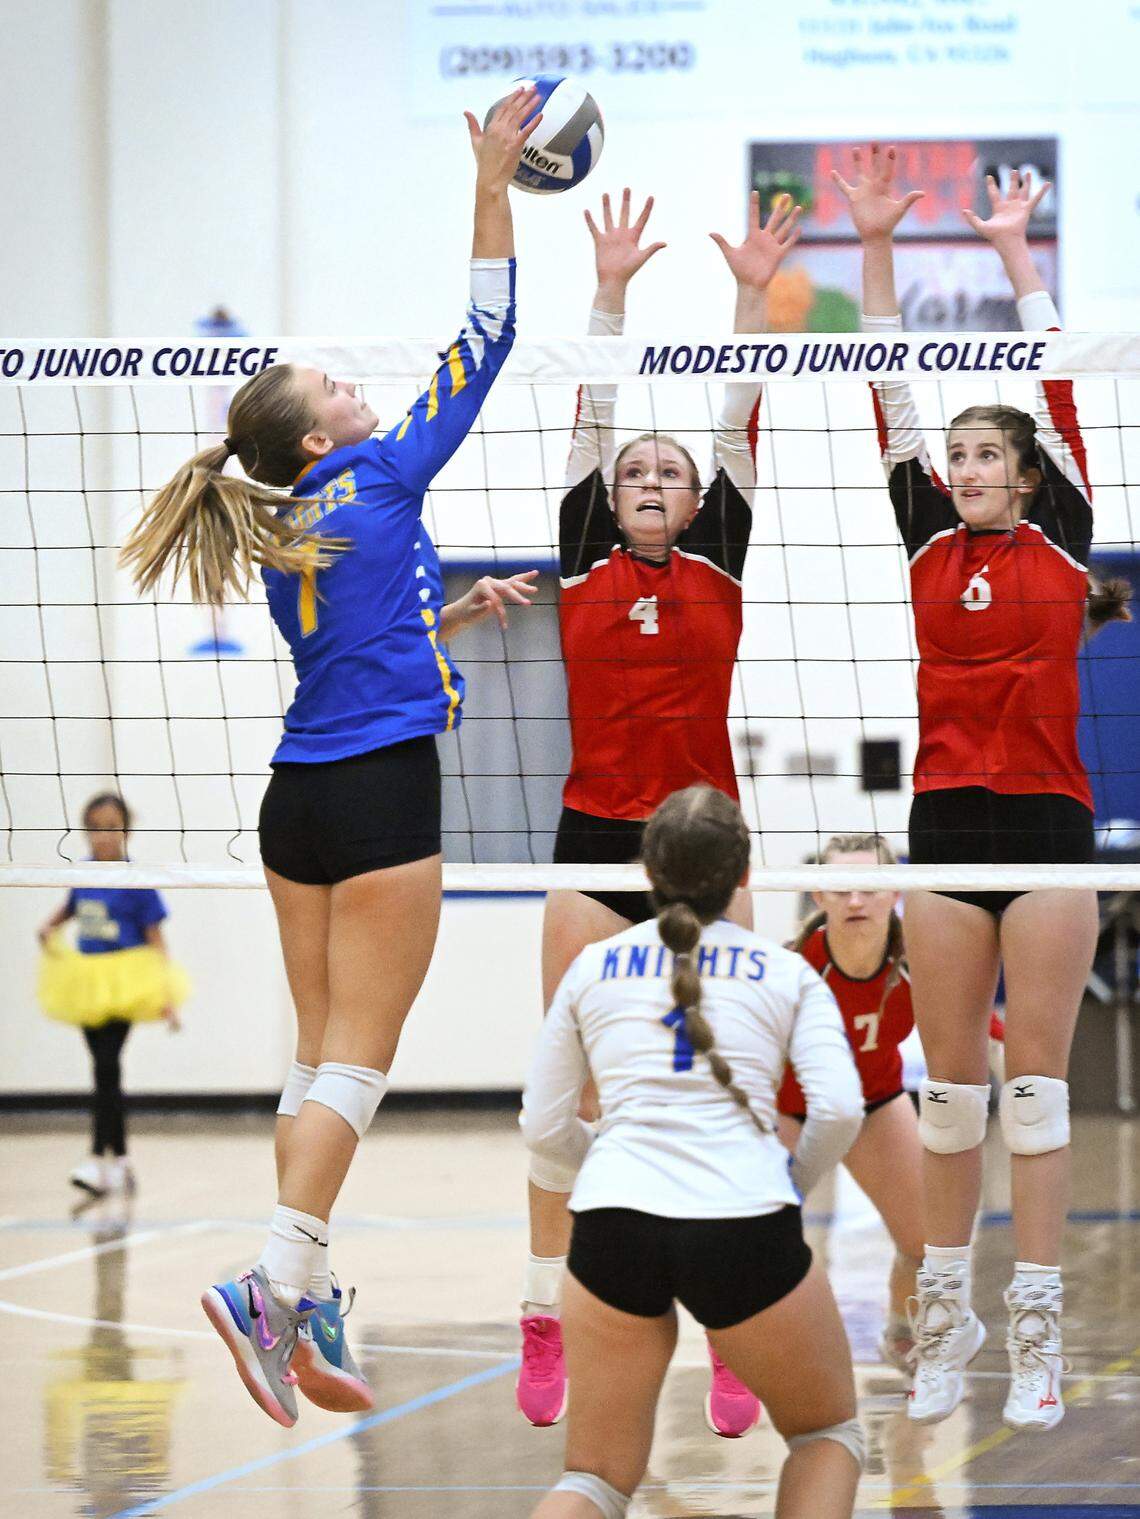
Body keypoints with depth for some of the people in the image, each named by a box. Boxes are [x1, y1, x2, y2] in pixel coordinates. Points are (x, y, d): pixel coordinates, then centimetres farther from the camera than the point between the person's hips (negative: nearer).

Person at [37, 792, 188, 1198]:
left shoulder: (136, 882, -10)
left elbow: (154, 940, -8)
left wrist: (166, 997, -13)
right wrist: (50, 927, 5)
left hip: (123, 988, -6)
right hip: (86, 984, 6)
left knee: (106, 1070, -14)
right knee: (106, 1075, 12)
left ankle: (100, 1159, -16)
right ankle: (120, 1159, 21)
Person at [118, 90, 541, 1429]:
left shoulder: (281, 538, 13)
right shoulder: (382, 479, -6)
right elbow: (486, 336, -3)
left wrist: (462, 611, 31)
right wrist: (492, 183, -1)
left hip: (301, 797, 7)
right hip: (384, 793, -7)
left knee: (321, 1053, 9)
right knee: (356, 1061, -9)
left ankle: (305, 1315, 7)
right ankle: (272, 1285, -20)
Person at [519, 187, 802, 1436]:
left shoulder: (718, 569, 7)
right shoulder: (584, 571, 6)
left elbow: (736, 421, 3)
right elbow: (593, 415, 4)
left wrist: (753, 292, -3)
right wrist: (610, 287, -1)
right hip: (596, 840, 0)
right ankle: (547, 1333, 4)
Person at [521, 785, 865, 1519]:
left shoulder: (593, 966, 17)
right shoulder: (786, 972, 13)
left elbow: (544, 1128, 17)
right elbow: (840, 1109, -2)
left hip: (613, 1222, 2)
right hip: (747, 1226, -2)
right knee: (828, 1433, 24)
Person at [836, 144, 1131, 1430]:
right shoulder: (930, 544, 9)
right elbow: (891, 395, 7)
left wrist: (1015, 253, 3)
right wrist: (876, 248, 3)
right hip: (945, 823, 2)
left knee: (1037, 1077, -1)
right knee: (950, 1079, 5)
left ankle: (1036, 1327, -1)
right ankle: (943, 1314, 12)